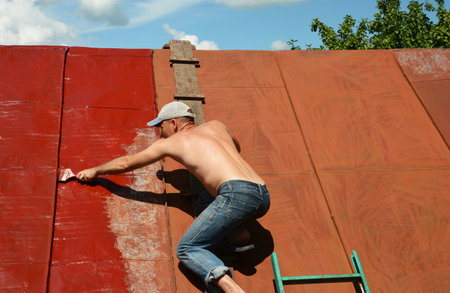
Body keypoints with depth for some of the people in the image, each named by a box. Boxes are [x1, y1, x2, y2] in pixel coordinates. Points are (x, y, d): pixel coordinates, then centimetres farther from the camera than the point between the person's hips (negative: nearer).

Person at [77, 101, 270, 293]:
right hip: (264, 197, 8)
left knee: (186, 250, 0)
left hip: (236, 194, -7)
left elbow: (126, 163, 25)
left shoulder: (172, 142, 14)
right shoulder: (216, 126, 28)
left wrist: (95, 171, 40)